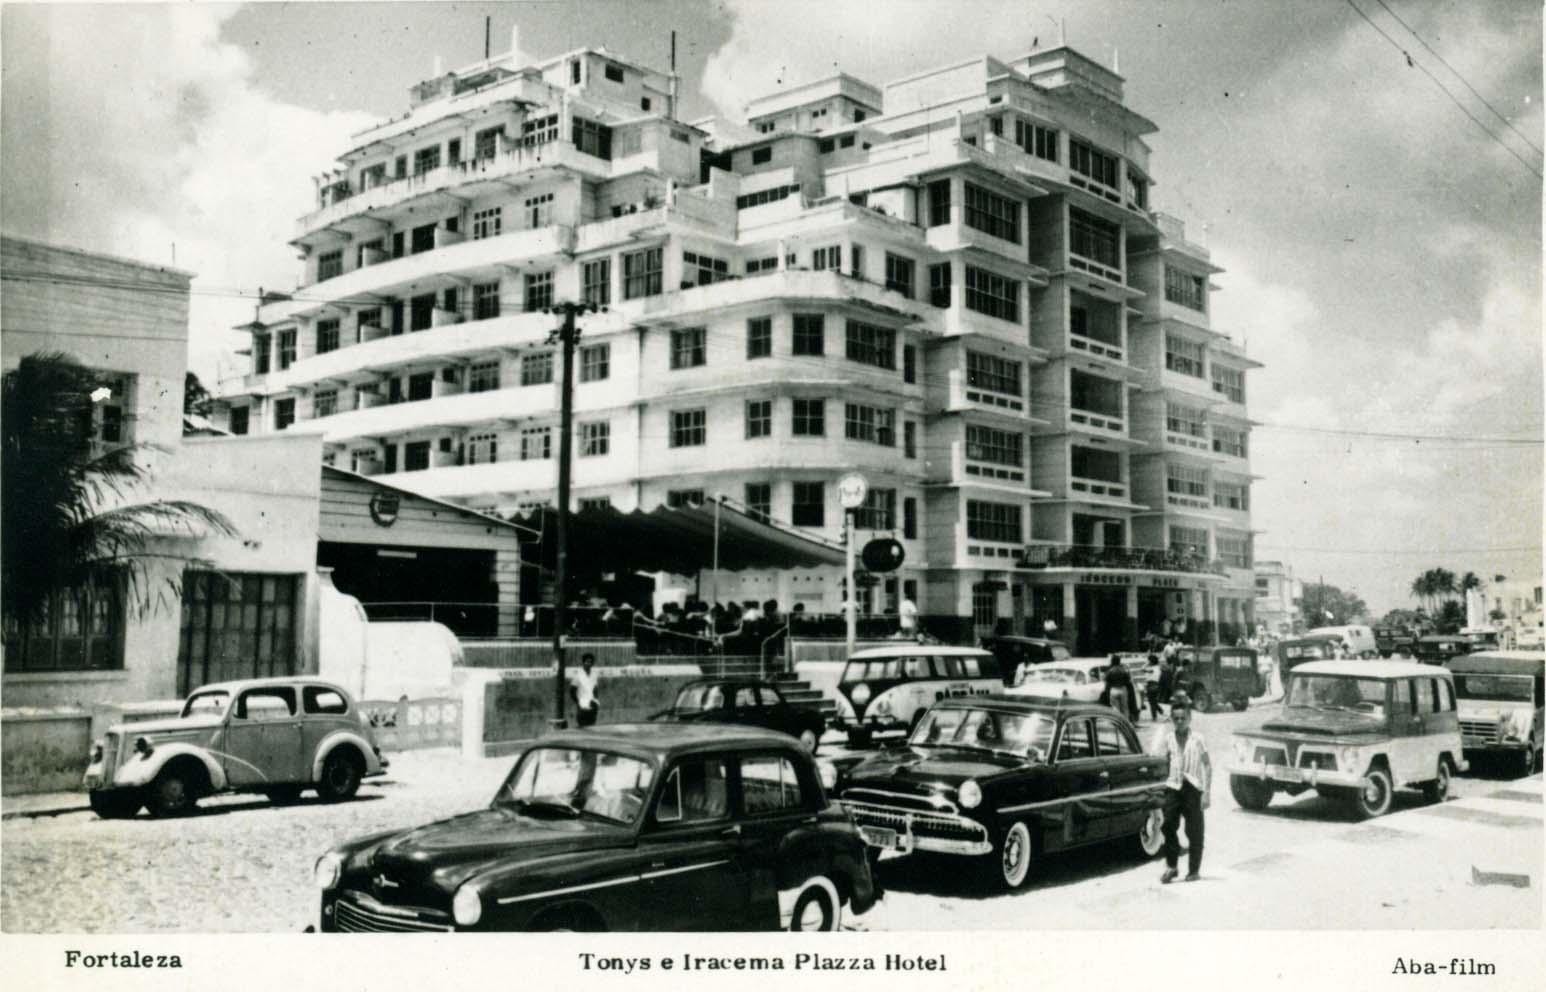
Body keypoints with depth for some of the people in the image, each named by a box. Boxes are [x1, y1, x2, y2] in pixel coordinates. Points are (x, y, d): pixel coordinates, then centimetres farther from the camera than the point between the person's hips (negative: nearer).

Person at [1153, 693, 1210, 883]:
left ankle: (1193, 870, 14)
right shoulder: (1167, 738, 4)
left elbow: (1207, 765, -2)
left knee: (1194, 832, 3)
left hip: (1193, 788, -2)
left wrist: (1206, 793, -8)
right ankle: (1171, 866, 3)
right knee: (1168, 826, -9)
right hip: (1173, 787, 2)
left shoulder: (1197, 738, -4)